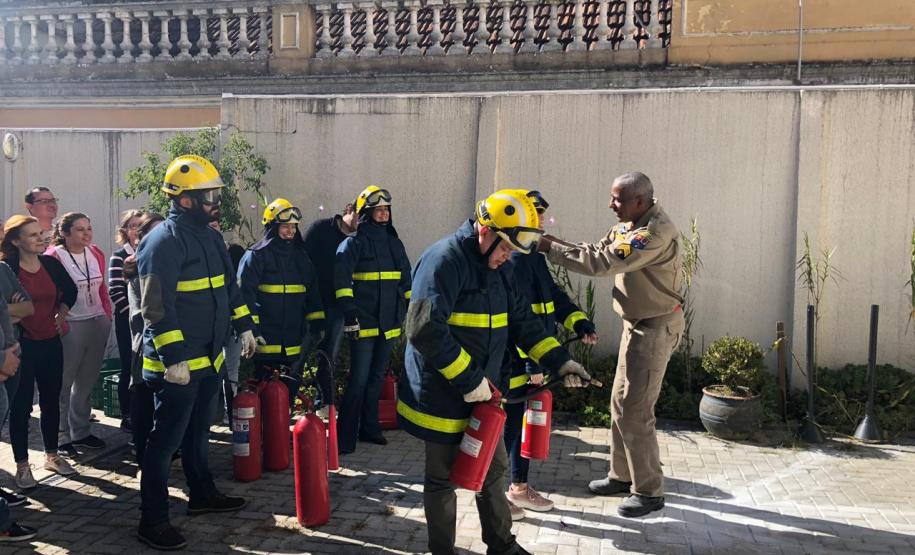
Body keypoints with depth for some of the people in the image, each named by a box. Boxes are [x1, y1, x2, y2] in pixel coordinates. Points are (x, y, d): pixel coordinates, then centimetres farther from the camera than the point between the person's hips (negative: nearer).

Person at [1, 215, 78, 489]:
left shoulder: (51, 264, 2)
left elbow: (70, 291, 19)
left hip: (51, 342, 5)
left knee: (51, 401, 13)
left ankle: (51, 456, 27)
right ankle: (22, 465, 13)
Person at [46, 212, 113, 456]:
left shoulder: (96, 253, 6)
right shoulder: (54, 257, -12)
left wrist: (107, 314, 9)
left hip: (98, 323, 6)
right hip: (71, 327, -6)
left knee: (87, 381, 16)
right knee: (64, 383, 6)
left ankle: (81, 431, 29)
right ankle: (62, 436, 17)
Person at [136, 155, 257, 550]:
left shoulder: (210, 237, 11)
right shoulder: (162, 242, -18)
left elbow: (228, 287, 22)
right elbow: (157, 307, -23)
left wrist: (244, 327, 19)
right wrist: (173, 359, -25)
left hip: (208, 357, 9)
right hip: (176, 364, -9)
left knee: (198, 430, 21)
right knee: (166, 439, 0)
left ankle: (202, 494, 37)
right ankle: (152, 520, 10)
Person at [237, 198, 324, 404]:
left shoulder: (301, 256, 13)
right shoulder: (256, 256, -6)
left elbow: (313, 293, 17)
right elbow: (245, 294, -11)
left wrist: (317, 324, 11)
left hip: (295, 342, 6)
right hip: (266, 340, -6)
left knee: (292, 389, 13)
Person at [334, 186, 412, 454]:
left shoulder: (394, 243, 14)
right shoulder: (354, 243, -6)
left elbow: (406, 281, 19)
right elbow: (341, 280, -15)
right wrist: (349, 314, -21)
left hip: (389, 323, 6)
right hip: (363, 323, -6)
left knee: (377, 378, 14)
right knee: (359, 380, -7)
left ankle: (369, 427, 25)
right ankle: (345, 437, -2)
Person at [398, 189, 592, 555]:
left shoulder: (495, 268, 8)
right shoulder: (444, 261, -20)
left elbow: (522, 319, 14)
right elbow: (425, 331, -28)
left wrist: (561, 362, 5)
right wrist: (469, 380, -23)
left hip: (482, 393, 9)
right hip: (443, 397, -8)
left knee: (494, 469, 19)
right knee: (443, 477, 9)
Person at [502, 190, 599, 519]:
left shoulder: (532, 256, 13)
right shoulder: (515, 258, -19)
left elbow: (553, 295, 17)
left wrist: (579, 323, 3)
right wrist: (532, 362, -24)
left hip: (530, 360, 10)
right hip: (513, 361, -10)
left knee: (526, 423, 18)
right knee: (509, 424, 1)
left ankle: (520, 486, 33)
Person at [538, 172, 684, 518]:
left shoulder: (657, 231, -25)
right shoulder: (627, 227, 6)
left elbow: (602, 262, -30)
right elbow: (596, 251, 4)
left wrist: (550, 249, -27)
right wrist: (555, 243, -10)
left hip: (655, 327, -10)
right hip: (636, 323, 10)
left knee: (635, 410, -5)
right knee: (621, 402, 16)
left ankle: (649, 492, 9)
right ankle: (622, 476, 30)